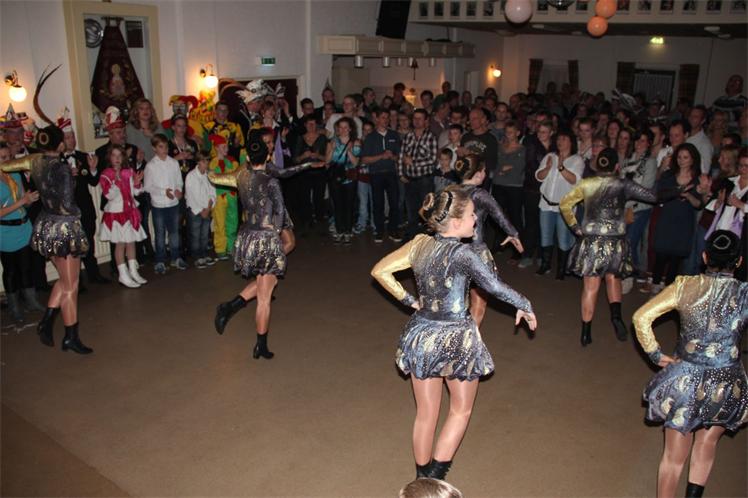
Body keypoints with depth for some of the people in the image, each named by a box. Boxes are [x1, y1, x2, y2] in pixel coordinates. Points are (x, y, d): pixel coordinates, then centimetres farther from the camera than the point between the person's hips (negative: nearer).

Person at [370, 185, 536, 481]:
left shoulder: (419, 244, -4)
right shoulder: (461, 253, -21)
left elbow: (379, 271, 1)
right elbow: (494, 286, -24)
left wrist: (408, 300, 4)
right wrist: (525, 306, -9)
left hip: (421, 335, 5)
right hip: (456, 340, -5)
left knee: (425, 414, 18)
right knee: (461, 410, 19)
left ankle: (422, 478, 32)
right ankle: (434, 476, 17)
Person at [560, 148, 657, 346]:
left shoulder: (586, 184, -1)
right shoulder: (624, 185, -5)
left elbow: (564, 204, 1)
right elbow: (652, 196, -4)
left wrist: (574, 226, 6)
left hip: (591, 241, 1)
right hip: (615, 242, 0)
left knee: (591, 287, 6)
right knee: (613, 278, 23)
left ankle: (586, 332, 9)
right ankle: (616, 315, 3)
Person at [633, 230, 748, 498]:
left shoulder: (685, 286, -10)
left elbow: (641, 317, -13)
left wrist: (656, 355, -3)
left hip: (685, 382, -1)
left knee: (674, 457, 15)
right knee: (706, 448, 25)